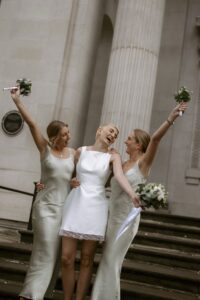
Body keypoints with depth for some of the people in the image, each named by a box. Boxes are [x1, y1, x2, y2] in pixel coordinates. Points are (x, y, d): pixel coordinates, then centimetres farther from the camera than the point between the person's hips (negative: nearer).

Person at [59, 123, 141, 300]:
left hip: (96, 207, -1)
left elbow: (120, 176, -15)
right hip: (75, 204, 1)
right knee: (67, 258, -2)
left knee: (87, 260, 3)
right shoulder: (80, 151, 10)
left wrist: (132, 194, -33)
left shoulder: (113, 157, 4)